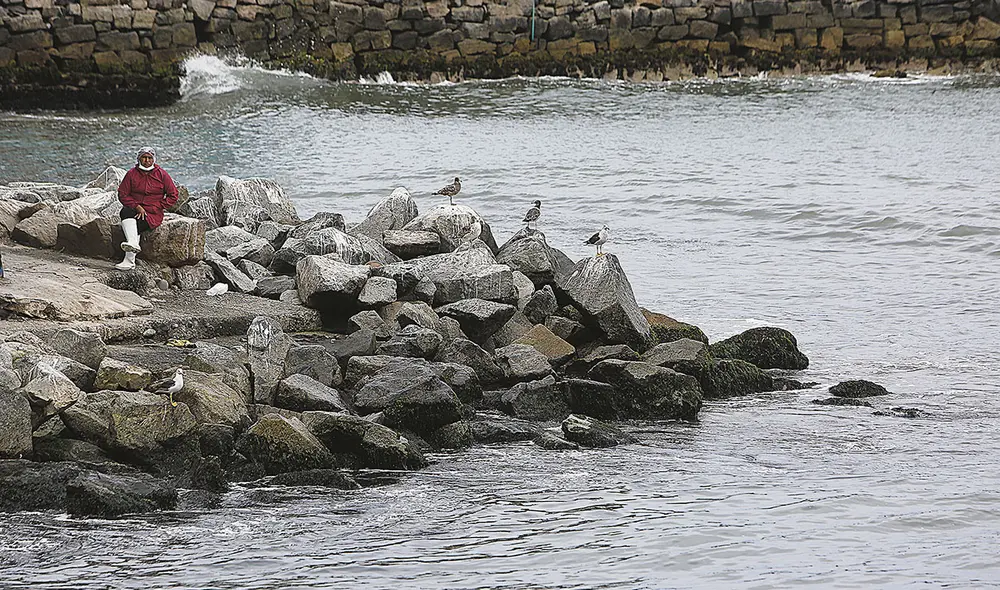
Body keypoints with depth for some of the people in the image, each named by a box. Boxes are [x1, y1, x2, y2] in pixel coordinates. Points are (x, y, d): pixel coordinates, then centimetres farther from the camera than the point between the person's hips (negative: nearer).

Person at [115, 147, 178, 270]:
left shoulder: (161, 174, 5)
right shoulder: (132, 173, 7)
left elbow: (173, 196, 5)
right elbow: (122, 194, 4)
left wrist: (156, 208, -6)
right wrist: (137, 207, -11)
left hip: (152, 214, -2)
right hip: (133, 208, 2)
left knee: (136, 225, -31)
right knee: (125, 212, -34)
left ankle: (129, 260, -38)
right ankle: (133, 244, -54)